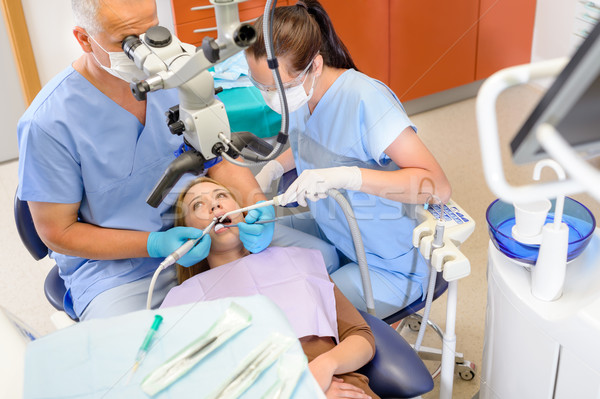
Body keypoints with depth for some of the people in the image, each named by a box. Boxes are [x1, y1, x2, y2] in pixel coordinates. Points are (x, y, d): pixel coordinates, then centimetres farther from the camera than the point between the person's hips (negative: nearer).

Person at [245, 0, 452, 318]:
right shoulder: (298, 92, -6)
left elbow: (437, 186, -34)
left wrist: (344, 175, -44)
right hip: (331, 230, 8)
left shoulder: (365, 98, -30)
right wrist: (274, 167, -1)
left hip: (391, 264, -7)